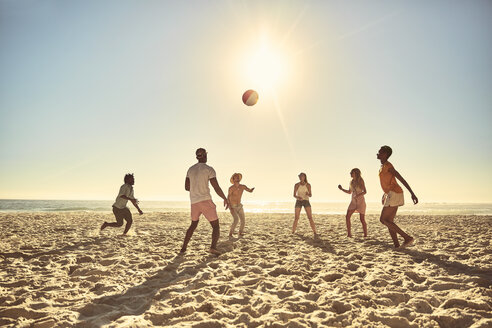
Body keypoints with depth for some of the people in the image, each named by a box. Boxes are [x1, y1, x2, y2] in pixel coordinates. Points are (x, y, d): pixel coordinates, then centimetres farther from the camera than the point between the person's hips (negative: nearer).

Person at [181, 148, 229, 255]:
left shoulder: (190, 170, 11)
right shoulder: (209, 169, -7)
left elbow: (187, 187, 15)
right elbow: (216, 188, -11)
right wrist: (225, 199, 1)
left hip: (194, 202, 6)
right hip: (205, 200, -6)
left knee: (193, 224, 25)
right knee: (216, 226, 2)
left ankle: (184, 247, 22)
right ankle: (213, 247, -19)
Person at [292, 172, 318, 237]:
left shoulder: (308, 185, -2)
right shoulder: (296, 185, -2)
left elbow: (311, 195, -1)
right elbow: (294, 195, -2)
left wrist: (308, 194, -26)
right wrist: (298, 197, -25)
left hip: (306, 202, 0)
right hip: (298, 202, 0)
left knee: (310, 217, -13)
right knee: (296, 218, -5)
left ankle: (315, 233, -11)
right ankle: (293, 233, 11)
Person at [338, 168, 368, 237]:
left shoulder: (361, 181, -8)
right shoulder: (351, 182, 8)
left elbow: (365, 192, -14)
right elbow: (349, 192, 18)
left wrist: (358, 195, -31)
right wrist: (341, 189, 4)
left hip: (361, 201, -5)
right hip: (353, 201, 5)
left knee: (362, 219, -4)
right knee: (347, 216, -12)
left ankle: (365, 235, 11)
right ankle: (349, 233, -5)